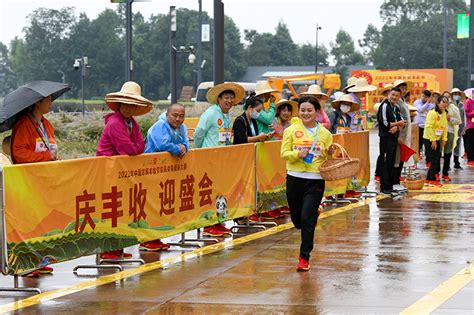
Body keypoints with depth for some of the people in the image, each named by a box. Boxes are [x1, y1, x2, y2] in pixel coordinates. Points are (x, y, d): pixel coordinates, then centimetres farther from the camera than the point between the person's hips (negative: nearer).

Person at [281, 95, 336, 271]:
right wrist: (298, 154, -18)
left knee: (307, 219, -11)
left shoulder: (325, 133, 4)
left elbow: (328, 158, 12)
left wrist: (330, 153, -10)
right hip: (294, 178, 2)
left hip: (315, 180, -1)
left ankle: (304, 258, -2)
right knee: (297, 218, 11)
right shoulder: (291, 130, 1)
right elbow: (284, 153, -1)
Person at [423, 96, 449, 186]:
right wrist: (433, 140, -20)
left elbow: (445, 127, 12)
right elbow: (429, 127, -21)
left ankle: (429, 178, 17)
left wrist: (444, 139, 4)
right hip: (429, 139, -8)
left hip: (437, 139, 8)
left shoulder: (444, 114, 8)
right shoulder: (432, 113, -18)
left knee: (437, 159, 8)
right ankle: (432, 179, 1)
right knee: (434, 160, -7)